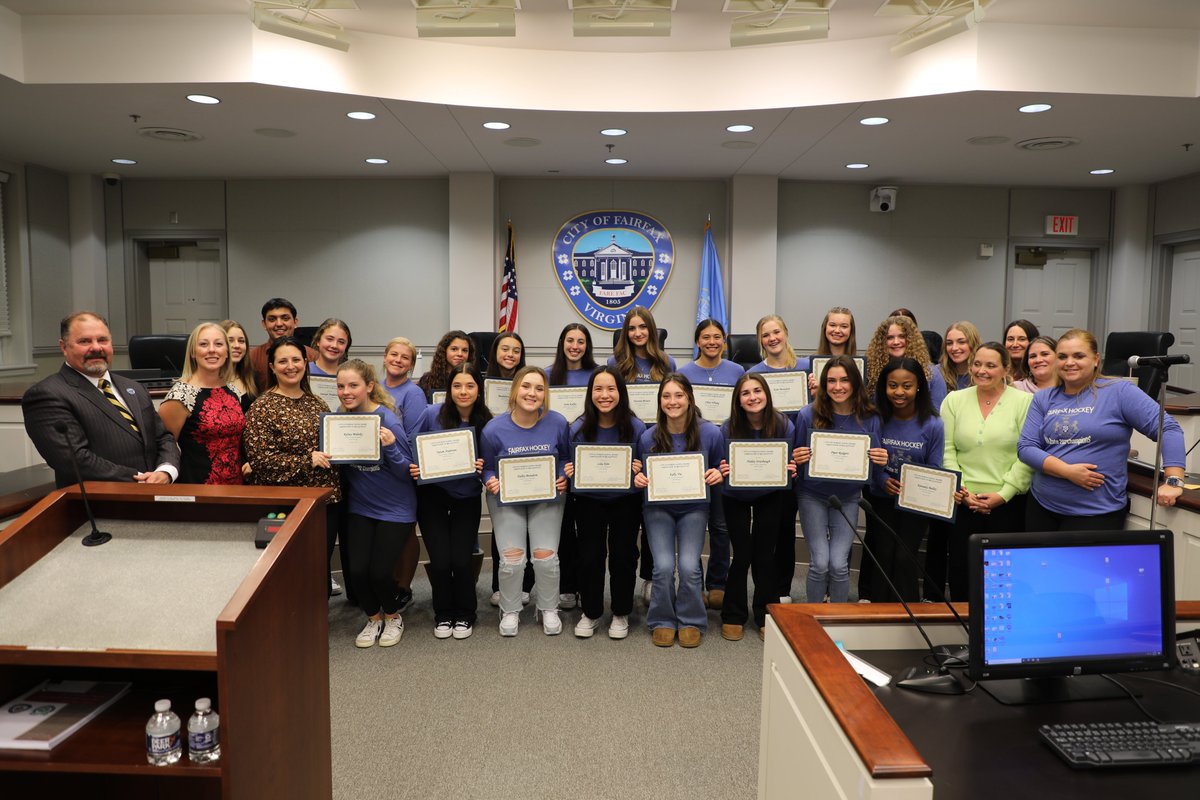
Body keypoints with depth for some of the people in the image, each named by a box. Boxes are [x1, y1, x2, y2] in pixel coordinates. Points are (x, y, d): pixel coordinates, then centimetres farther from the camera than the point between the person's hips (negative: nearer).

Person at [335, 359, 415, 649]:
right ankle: (373, 618, 27)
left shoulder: (387, 421, -18)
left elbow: (407, 472, -16)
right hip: (359, 506, 4)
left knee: (379, 571, -4)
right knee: (357, 570, -2)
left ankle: (393, 616, 27)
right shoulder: (341, 417, -3)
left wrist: (390, 447, -32)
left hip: (394, 508, -4)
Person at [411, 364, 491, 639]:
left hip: (467, 498, 0)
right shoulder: (432, 414, -12)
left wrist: (482, 469, -20)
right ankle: (443, 615, 20)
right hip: (432, 495, 0)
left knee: (462, 559, -9)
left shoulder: (486, 423, -10)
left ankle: (465, 615, 18)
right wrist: (413, 468, -19)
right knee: (440, 560, -7)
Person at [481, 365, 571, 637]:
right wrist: (491, 482, -22)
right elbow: (487, 467, -1)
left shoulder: (557, 423, -13)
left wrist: (564, 478, -13)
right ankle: (510, 611, 18)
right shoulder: (494, 429, -16)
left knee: (546, 556, -7)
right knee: (511, 558, -10)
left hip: (547, 497, 1)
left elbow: (566, 458, 5)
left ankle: (549, 609, 20)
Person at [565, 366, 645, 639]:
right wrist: (570, 473, -19)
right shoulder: (579, 428, -9)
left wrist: (639, 470, -22)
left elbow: (645, 468, -1)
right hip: (589, 501, 1)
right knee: (590, 557, -2)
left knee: (623, 556, -1)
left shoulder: (636, 427, -11)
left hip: (626, 500, 0)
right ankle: (590, 613, 20)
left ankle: (621, 614, 21)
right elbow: (571, 468, 2)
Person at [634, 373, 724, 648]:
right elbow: (640, 474, 4)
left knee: (689, 566, -16)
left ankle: (691, 622, 10)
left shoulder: (709, 433, -11)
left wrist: (718, 474, -18)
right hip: (658, 507, 0)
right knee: (664, 566, -16)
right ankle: (662, 622, 9)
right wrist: (638, 479, -19)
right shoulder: (648, 437, -10)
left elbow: (720, 467, 4)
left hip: (694, 507, 0)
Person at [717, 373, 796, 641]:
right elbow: (724, 467, -12)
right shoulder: (728, 428, -21)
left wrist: (791, 470, -30)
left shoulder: (784, 426, -19)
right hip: (736, 497, -1)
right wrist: (723, 472, -34)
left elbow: (790, 464, -8)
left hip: (770, 495, 1)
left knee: (764, 556, 5)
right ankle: (733, 616, 16)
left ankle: (766, 616, 22)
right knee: (742, 556, -2)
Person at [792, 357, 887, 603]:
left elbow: (874, 462, 1)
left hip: (848, 497, 1)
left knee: (839, 564, -3)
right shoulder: (808, 415, -14)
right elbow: (796, 458, -2)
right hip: (813, 494, -1)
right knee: (820, 563, -5)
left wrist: (881, 461, -21)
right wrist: (798, 459, -25)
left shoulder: (869, 418, -8)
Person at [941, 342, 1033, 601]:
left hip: (1008, 503, -2)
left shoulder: (1024, 402, 0)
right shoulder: (954, 400, 8)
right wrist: (961, 490, -7)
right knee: (960, 570, 8)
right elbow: (947, 451, 3)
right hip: (964, 503, 2)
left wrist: (1003, 494, -11)